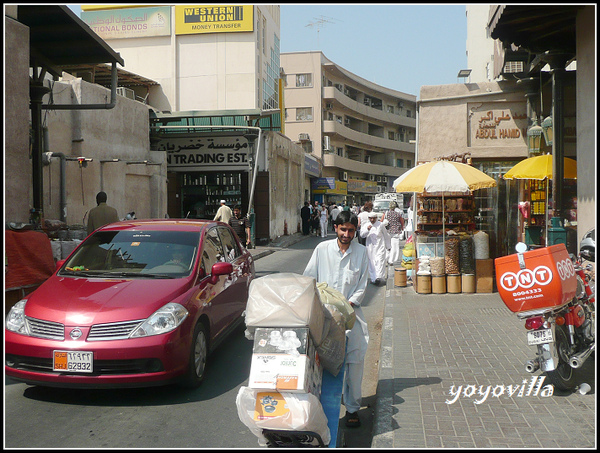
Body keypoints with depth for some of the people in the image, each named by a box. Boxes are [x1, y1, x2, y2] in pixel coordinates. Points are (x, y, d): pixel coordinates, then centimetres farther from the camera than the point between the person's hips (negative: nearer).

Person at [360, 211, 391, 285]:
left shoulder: (380, 225, 4)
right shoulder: (365, 225, 6)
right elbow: (362, 234, -7)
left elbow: (386, 235, 13)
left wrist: (388, 246, 17)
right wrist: (367, 230, -25)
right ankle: (373, 278, 10)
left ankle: (379, 277, -25)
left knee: (380, 261, -15)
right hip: (370, 247, 2)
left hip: (380, 247, -2)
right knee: (371, 263, 3)